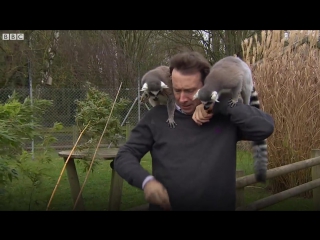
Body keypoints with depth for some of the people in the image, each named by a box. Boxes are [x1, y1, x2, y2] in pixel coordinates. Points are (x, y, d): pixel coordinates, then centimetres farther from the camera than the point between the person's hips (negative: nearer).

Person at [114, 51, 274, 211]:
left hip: (218, 206, 0)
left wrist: (220, 105, -17)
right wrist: (146, 180, -19)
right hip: (165, 207, 1)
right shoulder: (157, 117, 0)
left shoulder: (226, 117, -2)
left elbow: (266, 127, -14)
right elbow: (124, 156, 1)